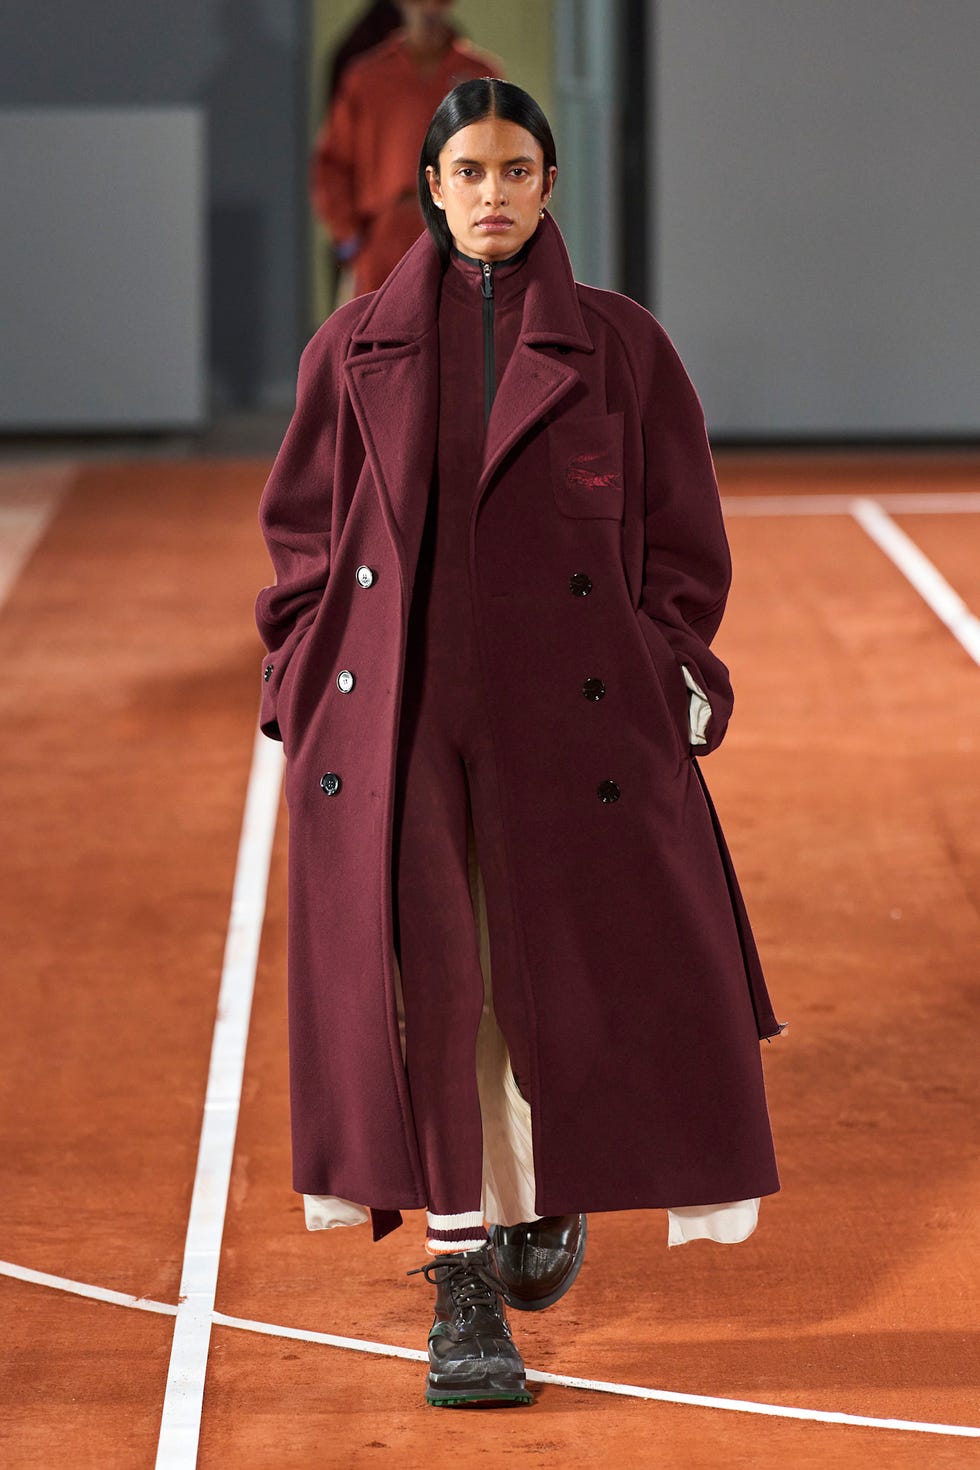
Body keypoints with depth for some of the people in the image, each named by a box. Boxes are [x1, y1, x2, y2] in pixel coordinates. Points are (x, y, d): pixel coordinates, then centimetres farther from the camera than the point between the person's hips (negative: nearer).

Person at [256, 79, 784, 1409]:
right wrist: (306, 692, 2)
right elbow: (303, 535, 11)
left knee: (572, 977, 1)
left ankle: (551, 1188, 34)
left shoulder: (621, 347, 5)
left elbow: (685, 537, 7)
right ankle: (464, 1293, -1)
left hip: (573, 709, 0)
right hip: (395, 712, 0)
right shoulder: (358, 348, 7)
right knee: (425, 984, -8)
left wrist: (670, 689, -2)